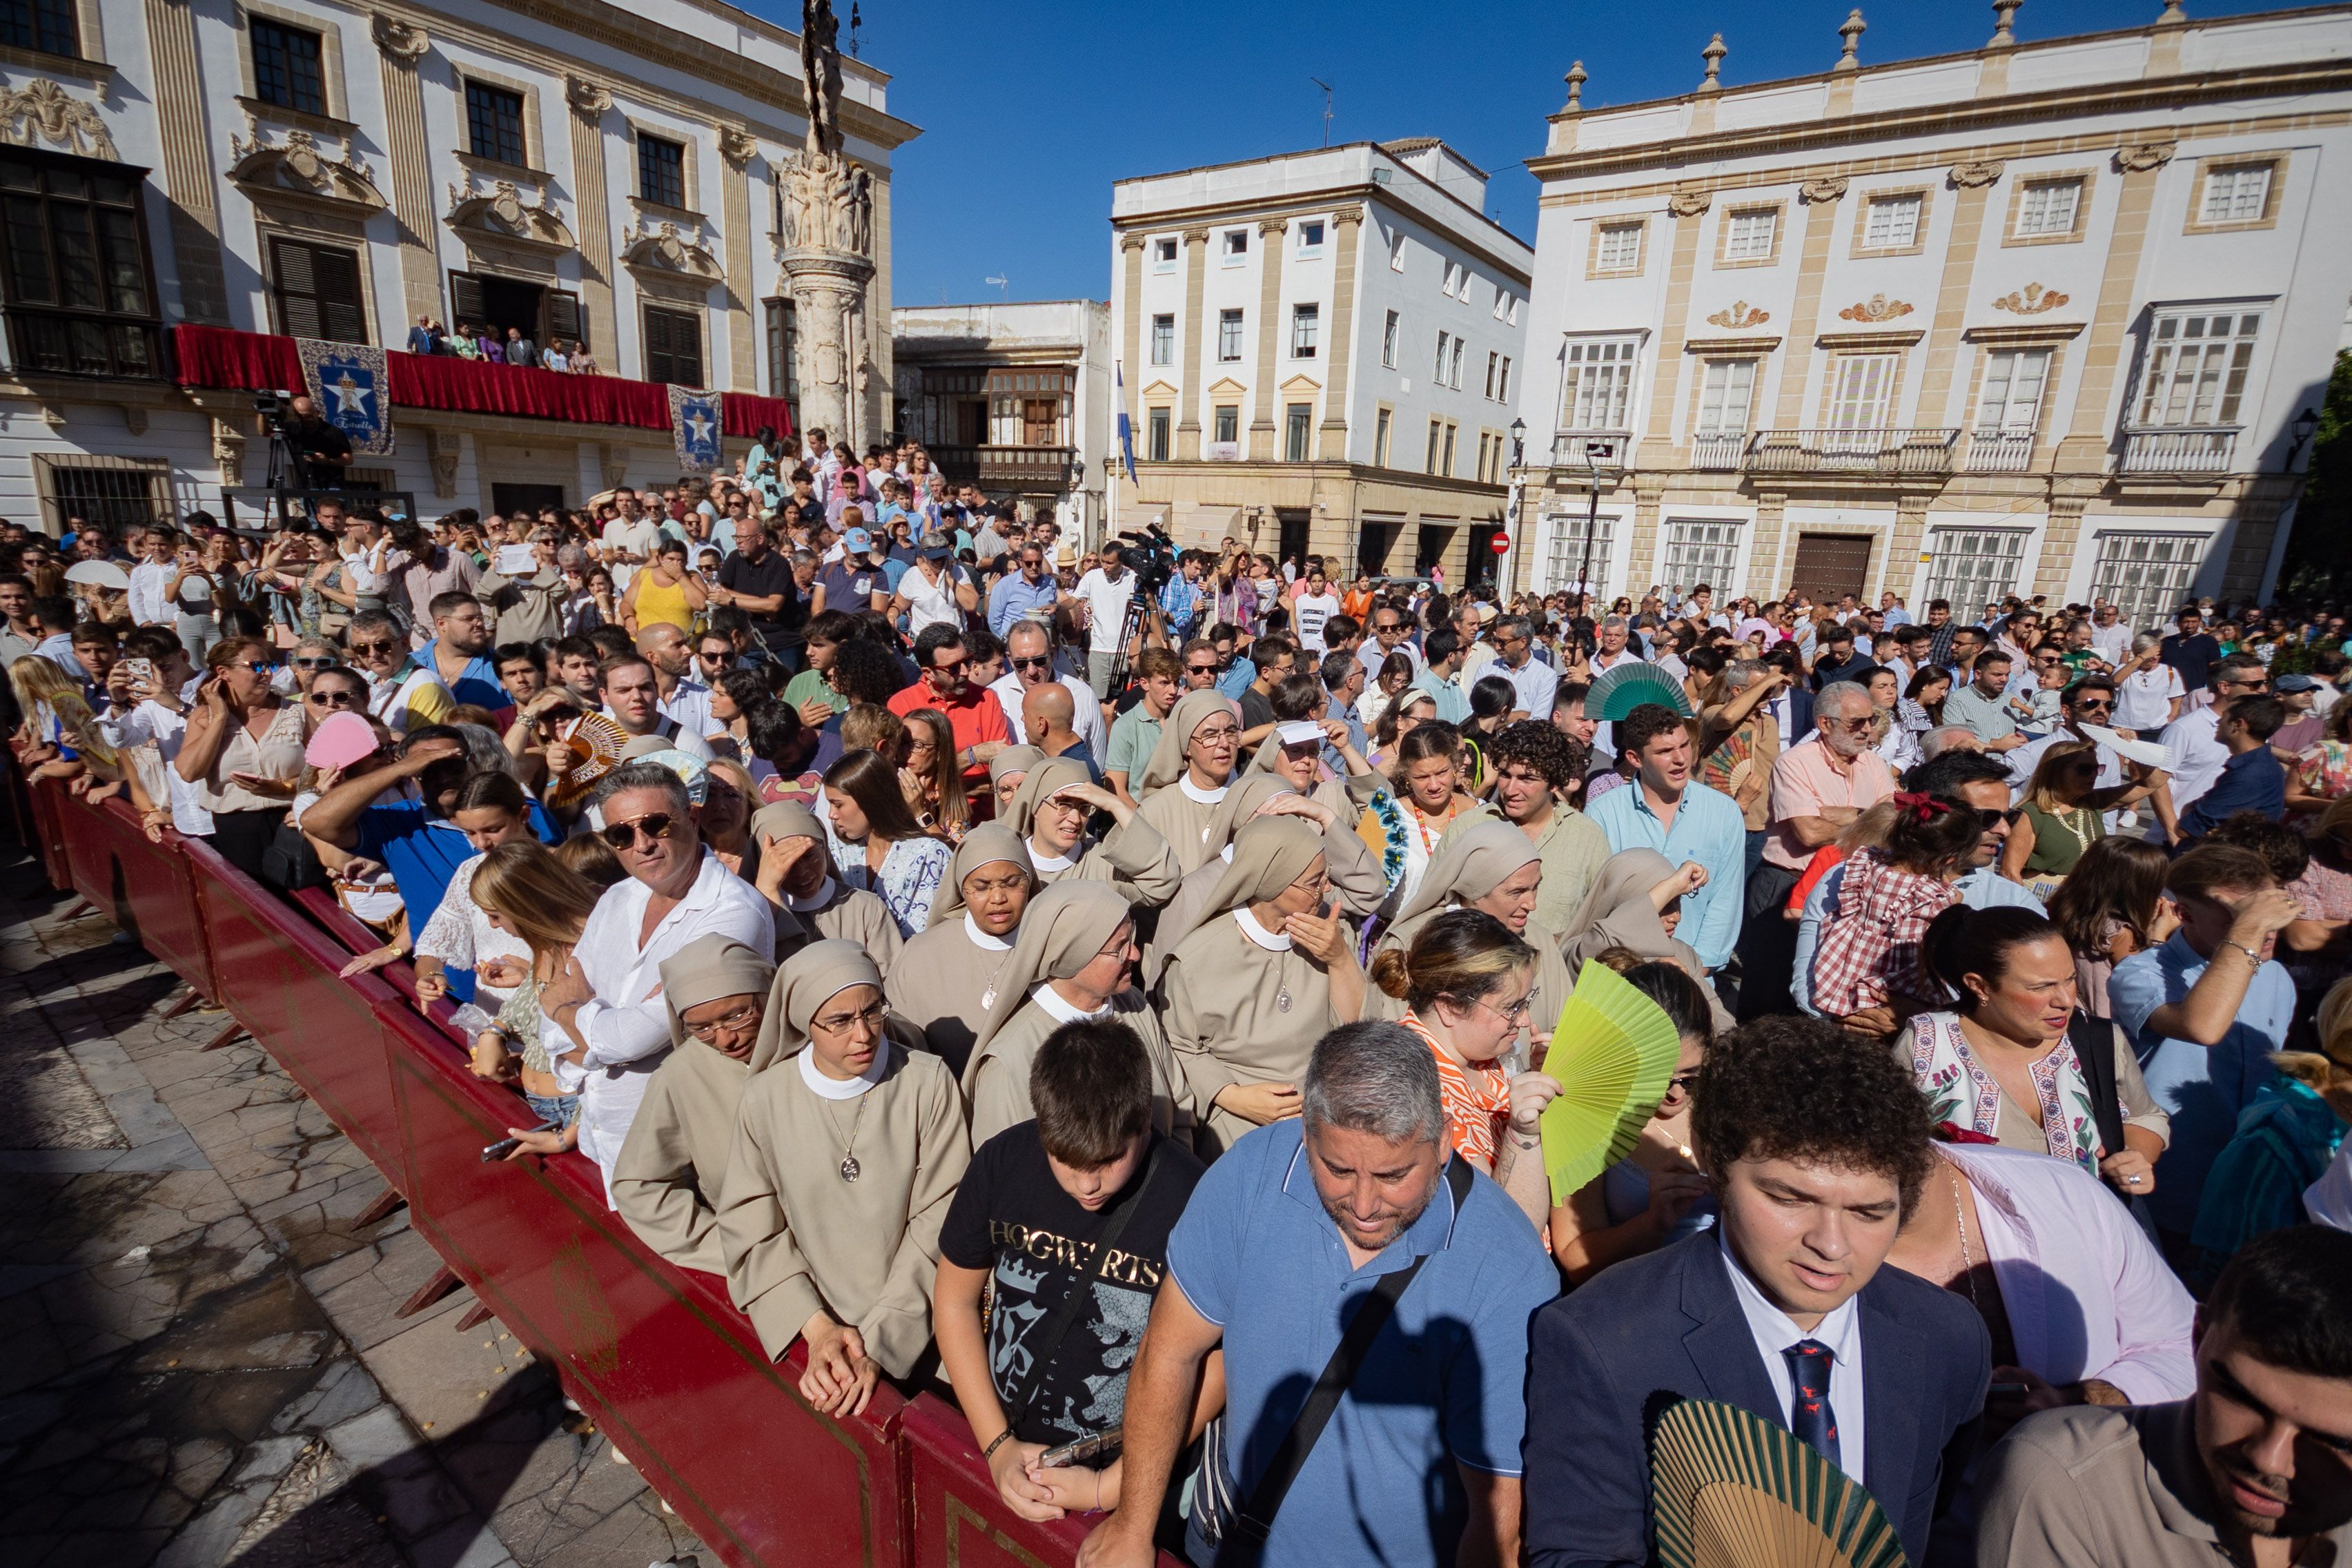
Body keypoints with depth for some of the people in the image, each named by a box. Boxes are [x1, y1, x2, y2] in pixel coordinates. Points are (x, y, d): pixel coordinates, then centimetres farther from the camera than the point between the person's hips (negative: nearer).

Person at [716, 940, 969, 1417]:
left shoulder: (929, 1082, -9)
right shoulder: (765, 1099, -3)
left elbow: (938, 1220, -8)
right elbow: (752, 1231, 0)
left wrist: (878, 1343, -11)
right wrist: (818, 1328, -9)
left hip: (914, 1336, -1)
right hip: (809, 1333, 2)